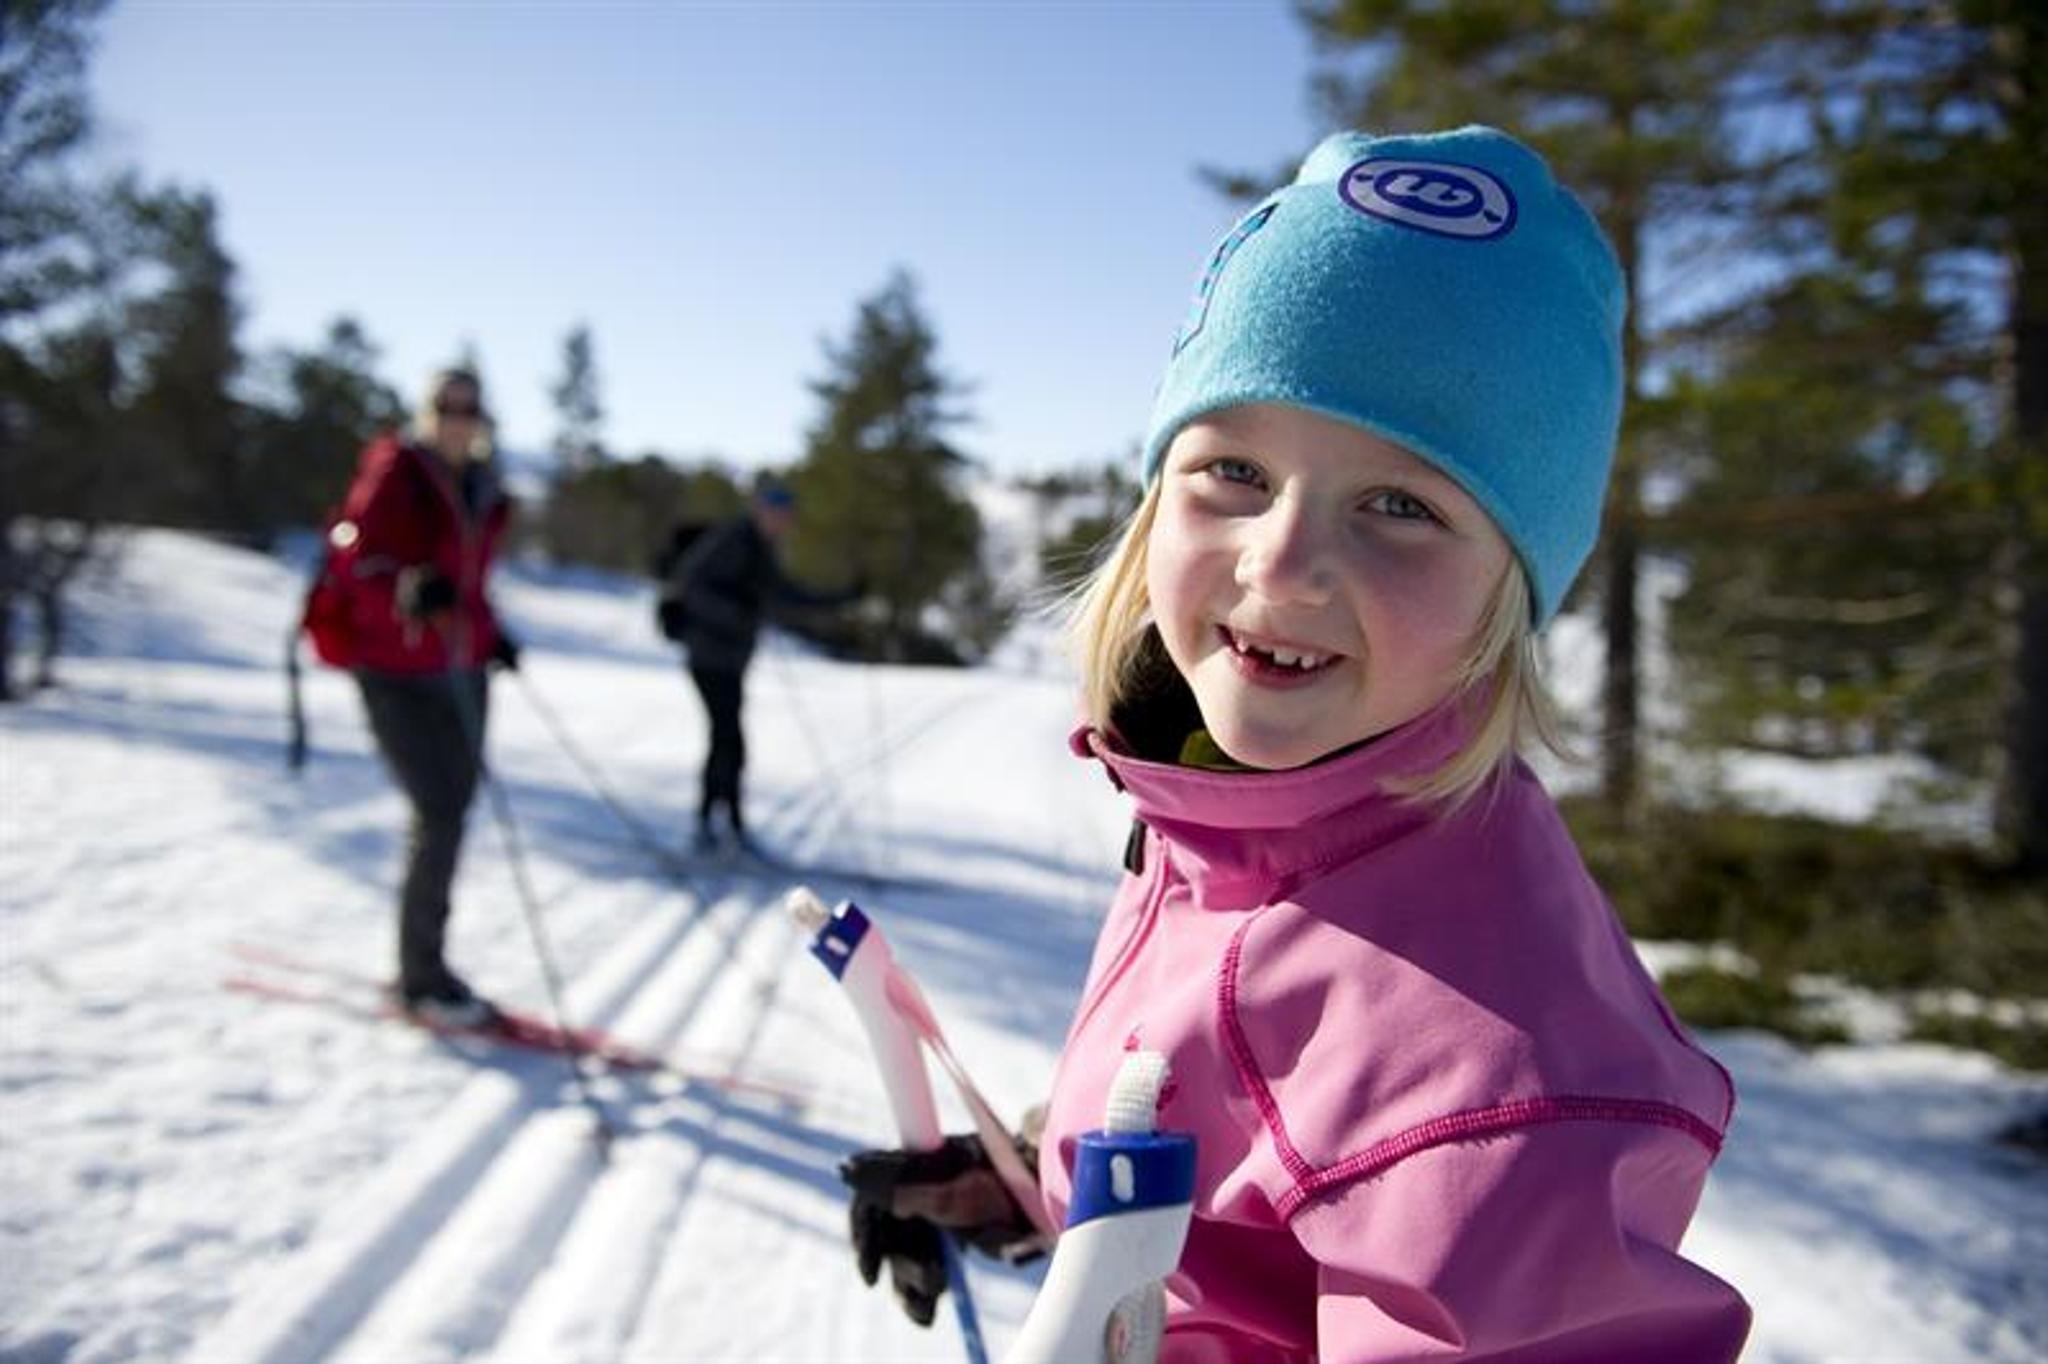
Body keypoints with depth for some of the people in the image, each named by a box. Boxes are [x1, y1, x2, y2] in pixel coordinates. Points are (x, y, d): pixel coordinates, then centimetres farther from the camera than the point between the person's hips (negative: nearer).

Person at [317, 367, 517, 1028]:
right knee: (440, 815, -11)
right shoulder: (395, 472, -8)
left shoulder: (477, 488, 13)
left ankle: (425, 963, 22)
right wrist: (408, 591, -33)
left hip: (460, 669, 7)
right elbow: (350, 556, -15)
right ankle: (420, 979, 2)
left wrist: (489, 633, 12)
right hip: (397, 671, -7)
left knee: (452, 812, 8)